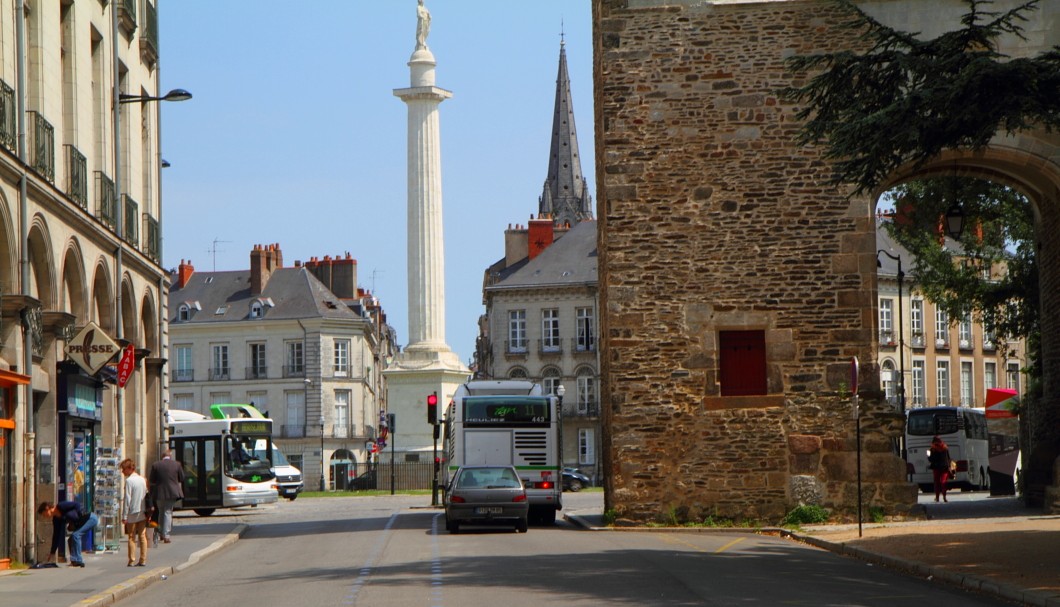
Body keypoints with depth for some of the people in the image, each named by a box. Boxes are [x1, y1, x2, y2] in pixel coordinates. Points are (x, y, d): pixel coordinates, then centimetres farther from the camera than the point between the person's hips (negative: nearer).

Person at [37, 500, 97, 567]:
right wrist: (52, 552, 12)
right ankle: (77, 561, 11)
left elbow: (77, 505, -23)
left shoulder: (61, 506, -17)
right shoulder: (56, 519, 8)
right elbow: (56, 536, 12)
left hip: (91, 518, -9)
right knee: (72, 539, 7)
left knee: (75, 535, -18)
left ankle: (77, 561, -15)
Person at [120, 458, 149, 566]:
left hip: (132, 513, -6)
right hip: (143, 513, 6)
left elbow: (127, 499, -15)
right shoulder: (142, 479, 8)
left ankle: (131, 561, 1)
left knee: (132, 537, 1)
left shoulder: (129, 480, -13)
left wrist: (124, 516, -12)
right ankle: (143, 560, 6)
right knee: (142, 536, 7)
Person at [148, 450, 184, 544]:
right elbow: (182, 479, 4)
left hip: (159, 493, 1)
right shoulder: (177, 464, -3)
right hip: (172, 492, -1)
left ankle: (162, 534, 21)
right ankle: (166, 536, -5)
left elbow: (151, 480, 2)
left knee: (161, 513, 17)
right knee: (168, 513, 2)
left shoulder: (155, 465, -2)